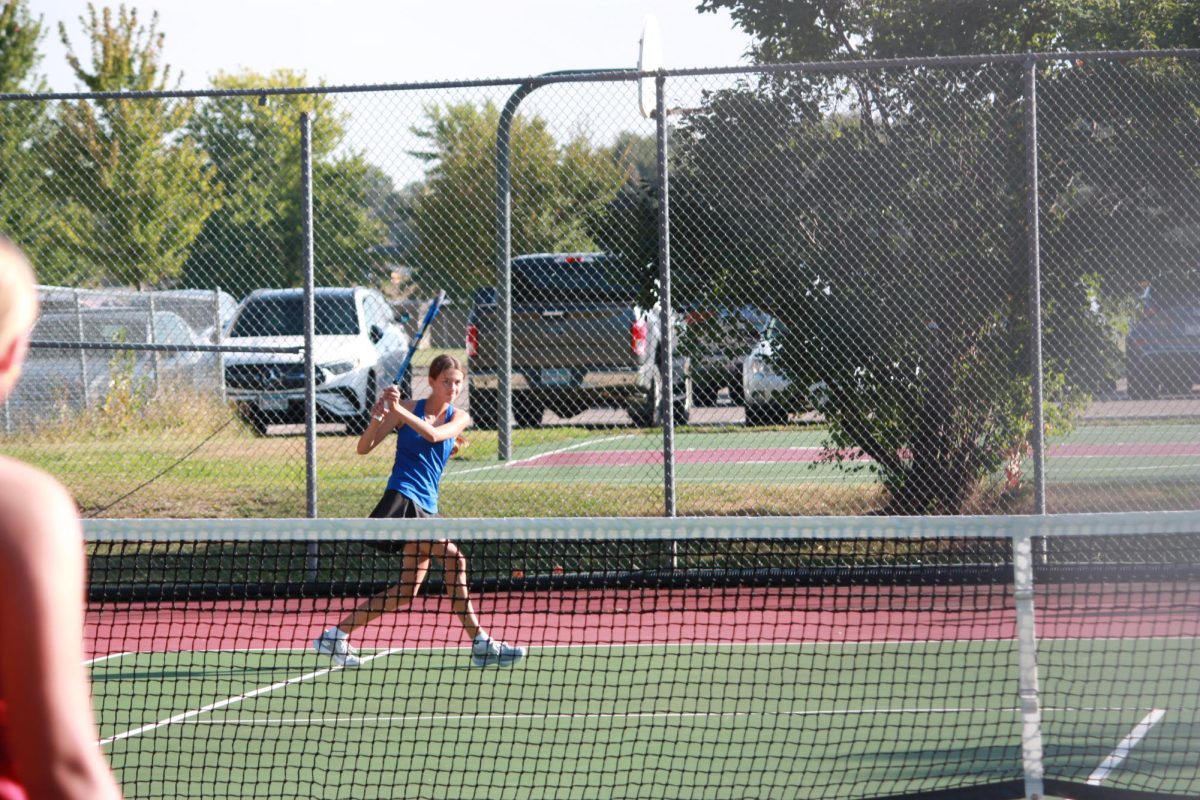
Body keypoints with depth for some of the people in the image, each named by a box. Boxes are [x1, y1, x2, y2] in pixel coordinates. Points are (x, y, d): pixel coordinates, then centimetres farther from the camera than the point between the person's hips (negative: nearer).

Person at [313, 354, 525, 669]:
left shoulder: (459, 418, 9)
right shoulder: (408, 408, -1)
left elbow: (433, 434, -14)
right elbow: (364, 448, -2)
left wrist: (398, 410, -23)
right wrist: (378, 418, -20)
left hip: (426, 508, 7)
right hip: (402, 498, -7)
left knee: (407, 592, 4)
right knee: (453, 557, -22)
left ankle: (336, 636, 14)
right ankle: (479, 643, -20)